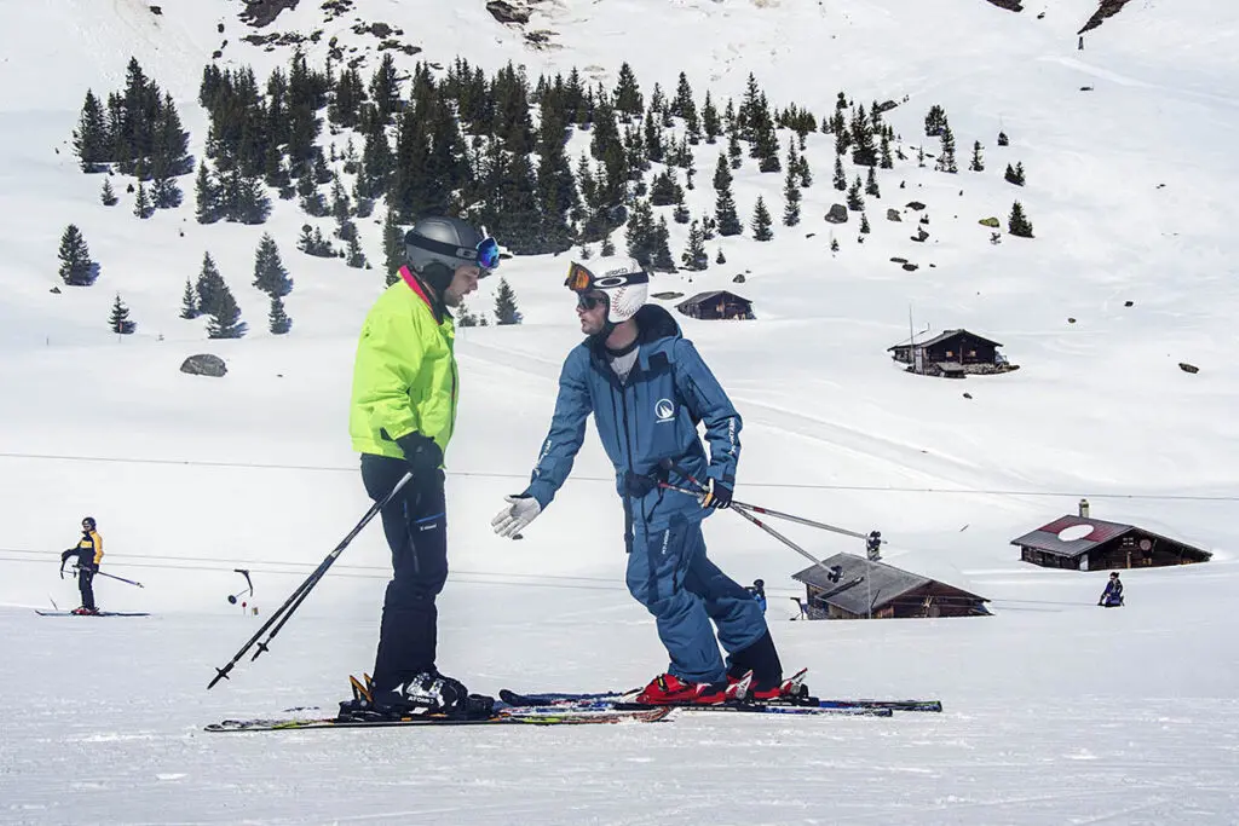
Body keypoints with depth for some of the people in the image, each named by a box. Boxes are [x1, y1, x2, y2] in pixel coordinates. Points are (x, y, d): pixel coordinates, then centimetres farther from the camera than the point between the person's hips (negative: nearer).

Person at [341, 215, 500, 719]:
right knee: (419, 573, -10)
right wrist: (413, 441, -29)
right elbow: (382, 385, -23)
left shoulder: (429, 315, 21)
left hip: (419, 461, 11)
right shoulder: (400, 311, -12)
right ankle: (397, 685, -7)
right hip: (399, 463, -11)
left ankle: (412, 678, 18)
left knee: (424, 573, 12)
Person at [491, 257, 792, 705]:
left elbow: (723, 417, -8)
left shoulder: (671, 352, -17)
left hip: (679, 482, -7)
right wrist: (537, 495, -10)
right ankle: (760, 671, 27)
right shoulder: (583, 363, -4)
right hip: (636, 491, 7)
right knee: (692, 574, 14)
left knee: (651, 579, -13)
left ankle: (701, 676, 4)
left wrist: (721, 476, -18)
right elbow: (564, 435, -1)